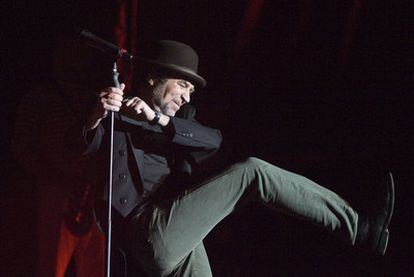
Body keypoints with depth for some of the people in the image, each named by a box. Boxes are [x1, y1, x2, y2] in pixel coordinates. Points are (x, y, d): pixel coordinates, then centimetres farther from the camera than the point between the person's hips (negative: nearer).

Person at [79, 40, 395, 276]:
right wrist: (97, 114, -37)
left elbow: (213, 139, 3)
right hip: (150, 231, -8)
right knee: (251, 172, -16)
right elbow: (85, 144, -14)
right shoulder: (117, 117, 12)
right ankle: (358, 227, -16)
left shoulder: (179, 121, 29)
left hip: (181, 244, 8)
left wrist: (157, 118, -11)